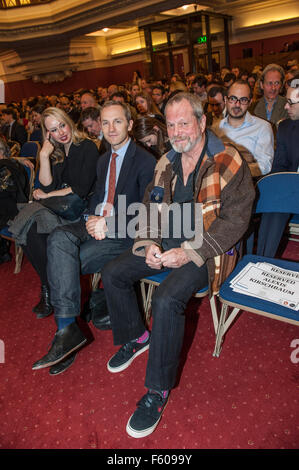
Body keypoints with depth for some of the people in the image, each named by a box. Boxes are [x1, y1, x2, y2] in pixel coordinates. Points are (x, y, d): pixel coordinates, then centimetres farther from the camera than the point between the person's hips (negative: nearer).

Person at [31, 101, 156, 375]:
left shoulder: (146, 162, -6)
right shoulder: (104, 160, 20)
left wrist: (108, 224, -18)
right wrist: (93, 219, -3)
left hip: (125, 234, -7)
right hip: (96, 225, 7)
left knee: (64, 260, -23)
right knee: (59, 239, -24)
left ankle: (67, 328, -7)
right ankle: (67, 328, -25)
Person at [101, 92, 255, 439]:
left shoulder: (228, 163, -13)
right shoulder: (166, 163, 8)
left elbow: (234, 221, -17)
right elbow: (151, 208, 12)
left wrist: (189, 253, -24)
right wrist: (150, 244, -7)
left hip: (206, 249, -7)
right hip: (167, 243, 7)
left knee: (166, 300, -30)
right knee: (112, 273, -1)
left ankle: (158, 390, -9)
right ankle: (136, 336, 22)